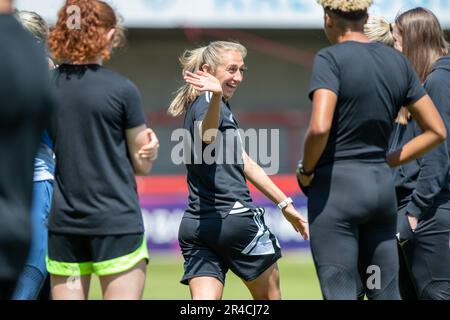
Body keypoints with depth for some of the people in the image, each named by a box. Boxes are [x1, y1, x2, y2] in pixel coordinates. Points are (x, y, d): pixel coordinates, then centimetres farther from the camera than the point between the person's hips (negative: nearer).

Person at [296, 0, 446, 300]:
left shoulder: (331, 59, -10)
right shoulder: (398, 62, 9)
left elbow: (319, 127, -23)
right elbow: (436, 131, 11)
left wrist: (306, 171, -6)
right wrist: (388, 161, 13)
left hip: (337, 186, -6)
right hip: (382, 185, 6)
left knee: (342, 294, -5)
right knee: (386, 295, 10)